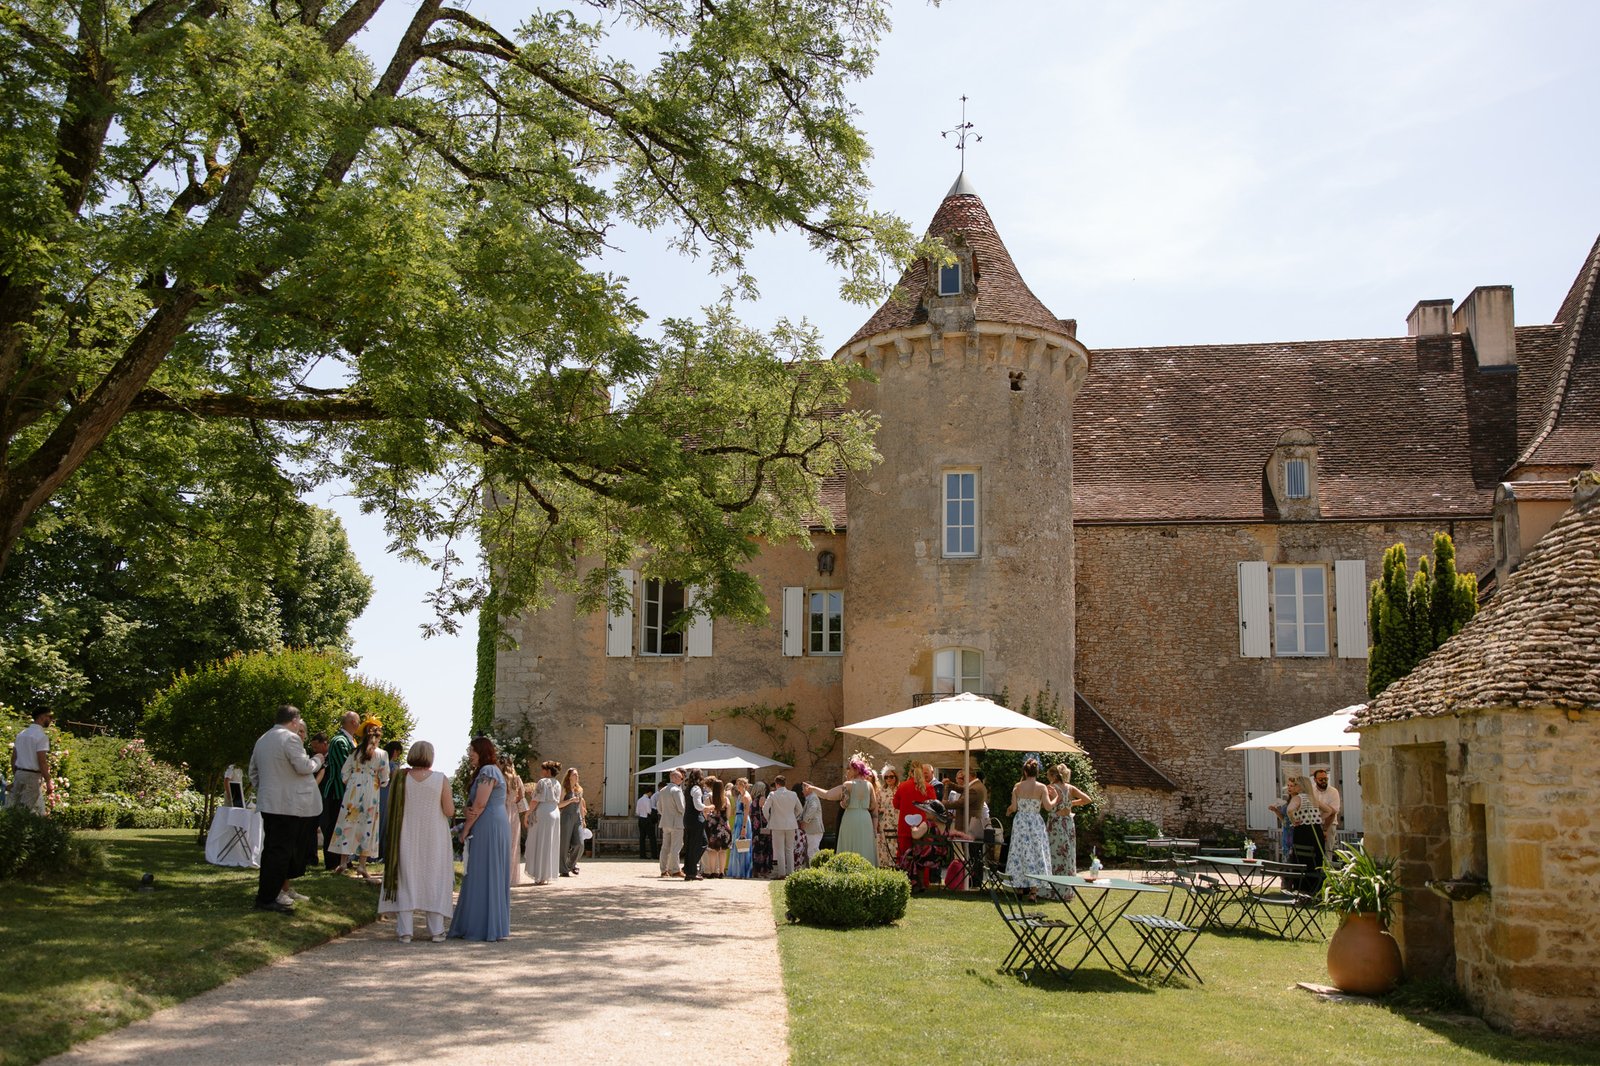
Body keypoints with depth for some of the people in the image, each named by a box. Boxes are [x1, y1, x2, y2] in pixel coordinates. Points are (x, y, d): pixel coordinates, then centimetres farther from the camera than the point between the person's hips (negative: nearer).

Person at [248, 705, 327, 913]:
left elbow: (253, 771, 21)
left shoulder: (262, 740, 15)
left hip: (268, 803, 9)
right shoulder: (290, 739, -13)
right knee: (280, 851, -6)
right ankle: (268, 898, -6)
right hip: (287, 804, -9)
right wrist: (318, 758, 0)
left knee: (271, 849, 13)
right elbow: (304, 767, -17)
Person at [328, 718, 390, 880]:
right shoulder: (382, 754, -5)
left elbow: (345, 772, 1)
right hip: (371, 793, -2)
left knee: (348, 823, 9)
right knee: (367, 826, 4)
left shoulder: (355, 751, 1)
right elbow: (384, 779, -5)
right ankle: (362, 865, 3)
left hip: (353, 790, 2)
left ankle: (343, 862, 10)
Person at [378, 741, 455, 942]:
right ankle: (436, 930, 10)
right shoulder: (441, 779, -9)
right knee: (434, 880, 10)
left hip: (406, 837, 1)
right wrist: (450, 802, 11)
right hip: (434, 838, -1)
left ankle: (404, 930, 2)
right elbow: (449, 812, -9)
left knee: (406, 880, 7)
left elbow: (391, 810, -1)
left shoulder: (399, 778, -5)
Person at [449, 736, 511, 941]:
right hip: (496, 826, 10)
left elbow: (480, 804, -18)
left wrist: (466, 829, -9)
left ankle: (484, 927, -3)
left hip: (488, 828, -10)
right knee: (493, 878, 11)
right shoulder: (491, 771, 20)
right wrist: (469, 812, -9)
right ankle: (496, 927, 15)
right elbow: (472, 803, 13)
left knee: (483, 876, -6)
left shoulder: (487, 771, -11)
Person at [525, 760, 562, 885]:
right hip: (555, 814, 7)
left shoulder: (542, 782, -10)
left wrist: (528, 814, -5)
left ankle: (541, 876, -3)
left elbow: (535, 801, -15)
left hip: (542, 814, -7)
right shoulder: (557, 784, 12)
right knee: (551, 844, 11)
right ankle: (549, 875, 13)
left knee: (540, 844, -2)